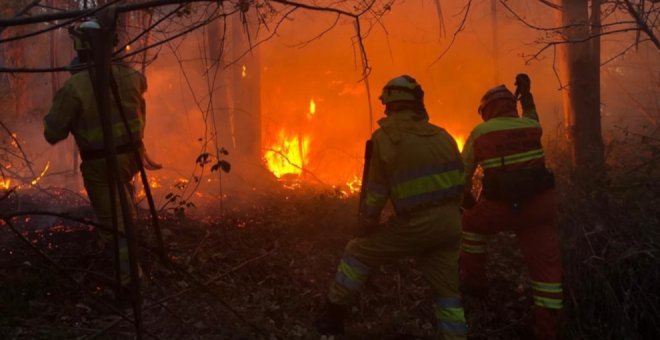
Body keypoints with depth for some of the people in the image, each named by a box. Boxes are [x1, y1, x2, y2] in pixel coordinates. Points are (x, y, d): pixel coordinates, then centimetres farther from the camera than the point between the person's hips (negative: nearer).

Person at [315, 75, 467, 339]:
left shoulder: (385, 137, -7)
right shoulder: (442, 135, 7)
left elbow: (376, 194, -3)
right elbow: (459, 180, 10)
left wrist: (367, 226, 12)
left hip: (414, 225, -4)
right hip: (449, 225, 5)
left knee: (359, 253, 14)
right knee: (447, 290, 17)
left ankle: (331, 318, 21)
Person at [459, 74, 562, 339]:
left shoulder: (480, 133, 4)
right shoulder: (530, 127, 10)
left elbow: (462, 174, 8)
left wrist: (468, 201, 22)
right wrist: (526, 92, 34)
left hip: (500, 206, -2)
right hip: (539, 205, 2)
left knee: (473, 222, 30)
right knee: (546, 265, 6)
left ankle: (474, 280, 33)